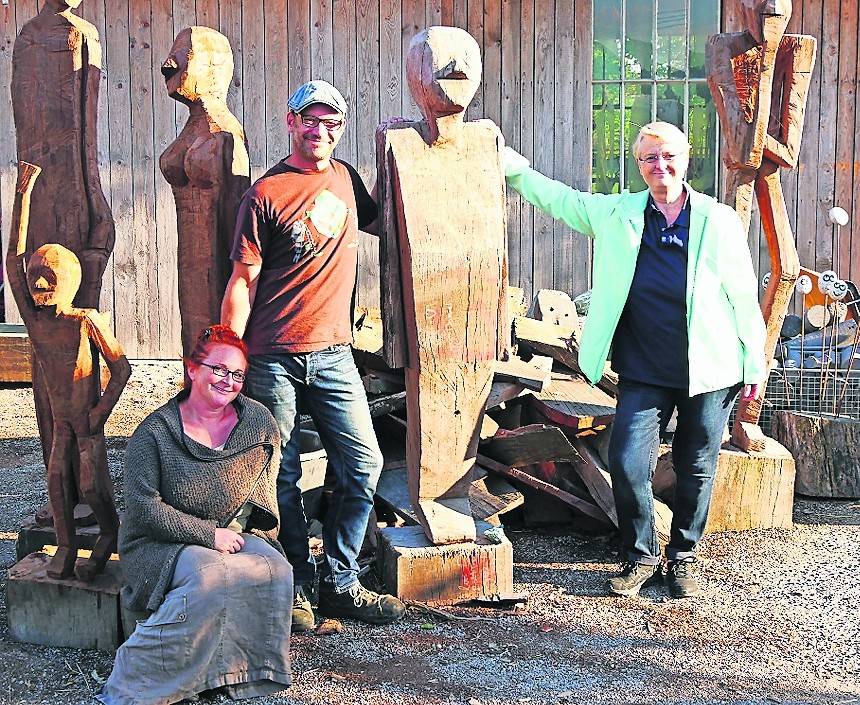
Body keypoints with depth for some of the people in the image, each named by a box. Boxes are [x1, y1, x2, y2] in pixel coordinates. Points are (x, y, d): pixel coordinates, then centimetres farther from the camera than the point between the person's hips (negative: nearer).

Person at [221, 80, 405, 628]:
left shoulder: (346, 179, 12)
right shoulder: (267, 192, -4)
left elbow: (379, 221, 33)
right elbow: (243, 281, -5)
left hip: (333, 354, 5)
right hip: (273, 357, -4)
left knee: (364, 466, -1)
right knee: (283, 479, 3)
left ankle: (340, 583, 12)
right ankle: (297, 586, 18)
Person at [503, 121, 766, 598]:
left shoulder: (719, 220, 1)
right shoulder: (617, 213, 6)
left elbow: (743, 296, 4)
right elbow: (556, 198, 13)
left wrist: (754, 364, 5)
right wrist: (507, 162, 4)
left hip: (708, 371, -1)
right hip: (643, 373, 1)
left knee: (696, 470, 9)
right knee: (627, 464, -7)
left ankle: (683, 557, 30)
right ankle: (641, 555, 16)